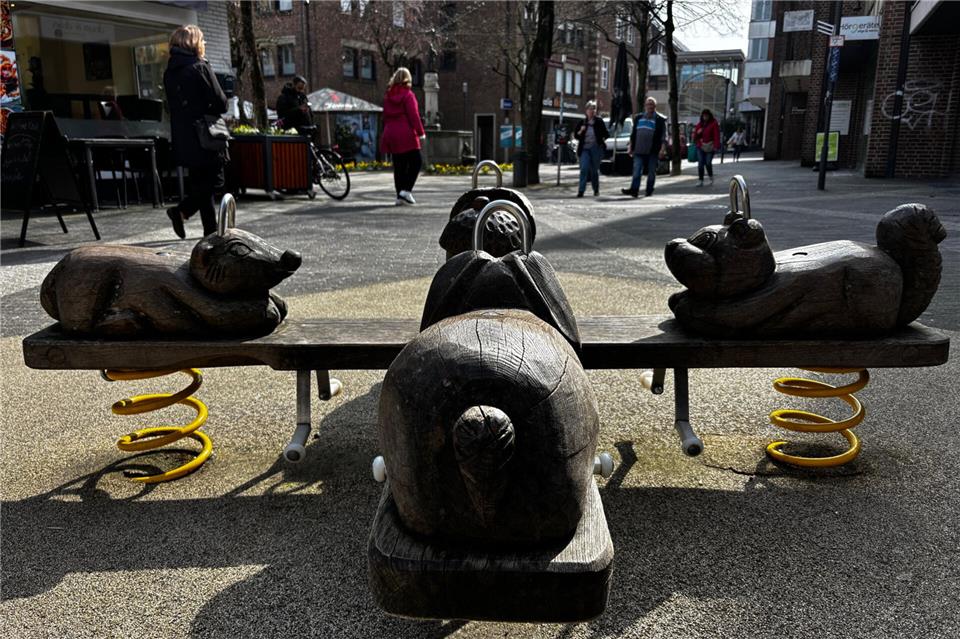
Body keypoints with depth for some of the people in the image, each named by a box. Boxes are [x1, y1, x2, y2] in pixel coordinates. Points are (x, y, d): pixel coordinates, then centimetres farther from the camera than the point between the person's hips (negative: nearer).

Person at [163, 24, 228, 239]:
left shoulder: (170, 72, 12)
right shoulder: (200, 68, -10)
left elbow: (175, 104, 17)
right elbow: (220, 103, -13)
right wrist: (211, 111, 7)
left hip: (183, 139, 8)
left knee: (200, 182, 13)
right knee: (214, 181, -2)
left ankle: (211, 229, 14)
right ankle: (181, 211, -15)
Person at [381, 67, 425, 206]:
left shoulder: (388, 96, 12)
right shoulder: (408, 95, -7)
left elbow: (385, 116, 16)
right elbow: (414, 115, -11)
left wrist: (386, 132, 22)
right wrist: (420, 132, -7)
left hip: (391, 135, 7)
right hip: (406, 134, -7)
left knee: (399, 165, 10)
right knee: (416, 161, 2)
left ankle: (400, 196, 9)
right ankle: (406, 190, -10)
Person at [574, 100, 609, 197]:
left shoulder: (599, 121, 3)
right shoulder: (582, 122, 7)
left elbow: (606, 134, 8)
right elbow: (576, 136, 9)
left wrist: (602, 140, -8)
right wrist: (580, 131, -9)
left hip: (596, 149, -1)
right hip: (585, 149, 1)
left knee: (594, 170, 6)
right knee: (584, 169, -13)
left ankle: (596, 189, 24)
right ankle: (581, 190, -14)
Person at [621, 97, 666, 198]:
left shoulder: (660, 120, 3)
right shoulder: (638, 118, 15)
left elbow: (663, 136, -1)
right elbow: (633, 134, 18)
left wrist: (662, 149, -11)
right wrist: (630, 147, 13)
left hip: (653, 151, -3)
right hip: (639, 150, 3)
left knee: (651, 172, 4)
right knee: (637, 171, -5)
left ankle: (649, 191, 11)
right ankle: (634, 190, -10)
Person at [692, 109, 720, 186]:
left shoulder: (714, 124, -1)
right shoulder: (699, 124, 13)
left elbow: (716, 135, -8)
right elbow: (695, 135, 19)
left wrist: (716, 146, -17)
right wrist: (697, 132, -4)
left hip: (710, 147, -4)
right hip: (700, 146, 4)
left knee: (708, 163, -7)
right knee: (700, 164, -2)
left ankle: (711, 177, 19)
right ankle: (701, 180, 3)